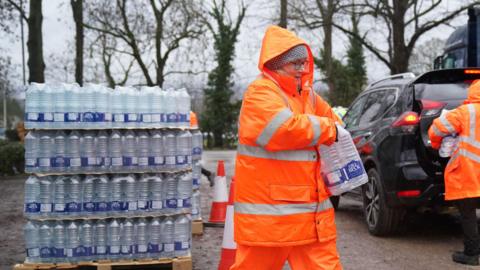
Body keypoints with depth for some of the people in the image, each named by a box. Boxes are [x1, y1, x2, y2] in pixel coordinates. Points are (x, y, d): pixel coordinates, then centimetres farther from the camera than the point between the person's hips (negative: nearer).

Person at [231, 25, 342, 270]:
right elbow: (284, 129, -26)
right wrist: (326, 130, -11)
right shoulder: (260, 92, -11)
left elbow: (331, 120, 31)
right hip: (269, 209, -8)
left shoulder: (306, 95, 16)